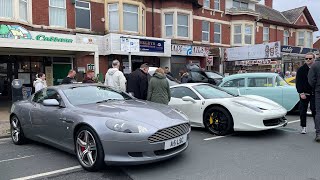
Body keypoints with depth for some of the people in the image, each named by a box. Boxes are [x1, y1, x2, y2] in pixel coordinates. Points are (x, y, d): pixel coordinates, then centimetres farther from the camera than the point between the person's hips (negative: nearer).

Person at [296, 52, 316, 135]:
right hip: (304, 94, -1)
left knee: (315, 110, 1)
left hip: (314, 94, 1)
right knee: (303, 111, 5)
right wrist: (301, 93, -10)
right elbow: (298, 82, -2)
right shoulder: (301, 69, 1)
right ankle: (303, 127, 15)